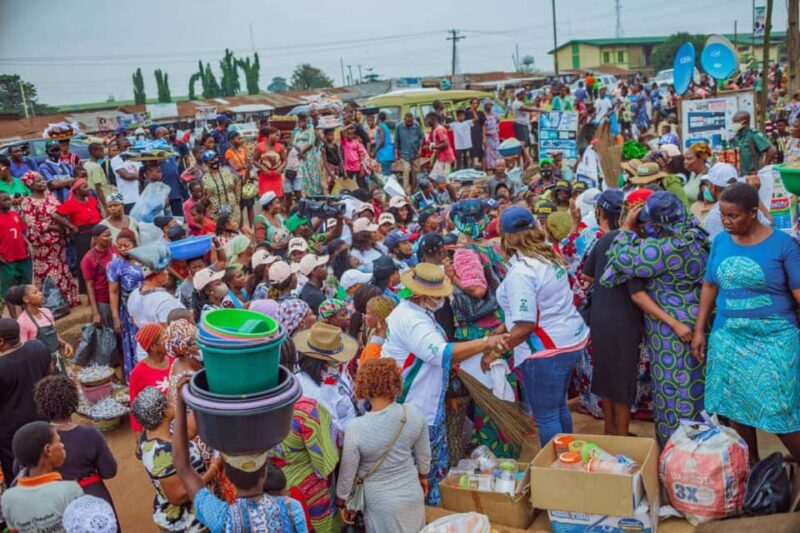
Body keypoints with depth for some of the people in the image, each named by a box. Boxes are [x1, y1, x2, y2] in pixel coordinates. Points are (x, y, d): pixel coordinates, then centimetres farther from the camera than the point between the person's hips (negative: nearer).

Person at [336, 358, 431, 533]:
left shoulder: (356, 429, -26)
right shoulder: (413, 414, -17)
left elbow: (348, 473, -13)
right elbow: (424, 454, -2)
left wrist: (341, 502, 4)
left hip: (382, 502, -3)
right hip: (413, 493, 3)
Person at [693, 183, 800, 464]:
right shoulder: (721, 241, 3)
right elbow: (710, 286, 10)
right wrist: (700, 330, 8)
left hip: (774, 339, -4)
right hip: (728, 337, 4)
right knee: (735, 407, 11)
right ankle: (751, 467, 29)